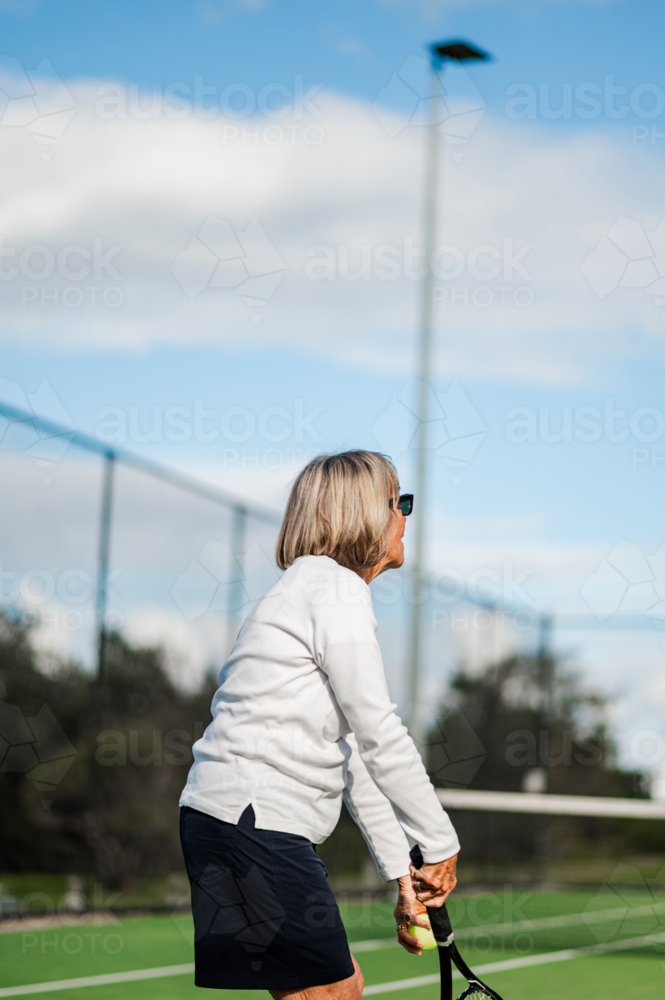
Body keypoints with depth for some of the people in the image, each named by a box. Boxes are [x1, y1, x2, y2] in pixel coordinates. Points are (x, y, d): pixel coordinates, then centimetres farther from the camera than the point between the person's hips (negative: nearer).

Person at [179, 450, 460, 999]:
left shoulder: (318, 588, 22)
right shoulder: (336, 588, -10)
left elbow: (356, 757, 20)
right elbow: (381, 738, -13)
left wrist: (402, 871, 18)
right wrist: (441, 845, -4)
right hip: (251, 821, -10)